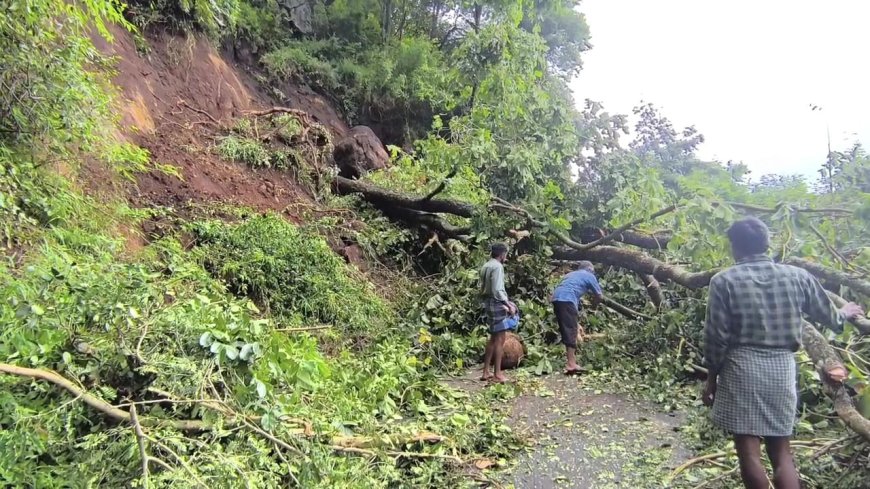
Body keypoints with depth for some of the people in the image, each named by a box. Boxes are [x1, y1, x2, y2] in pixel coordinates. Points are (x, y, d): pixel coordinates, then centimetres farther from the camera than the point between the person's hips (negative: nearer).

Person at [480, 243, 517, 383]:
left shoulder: (486, 266, 15)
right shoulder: (497, 266, -13)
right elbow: (497, 290, -21)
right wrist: (508, 305, -16)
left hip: (488, 303, 10)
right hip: (496, 304, -10)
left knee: (493, 338, 15)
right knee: (500, 339, -5)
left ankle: (486, 372, 18)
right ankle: (497, 374, -2)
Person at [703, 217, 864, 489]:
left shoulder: (725, 281, -7)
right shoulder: (797, 276, 4)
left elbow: (716, 336, -8)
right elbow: (827, 315, 20)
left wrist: (712, 376, 4)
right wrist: (843, 315, 43)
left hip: (741, 367, -4)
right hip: (782, 368, 4)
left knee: (749, 452, 3)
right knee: (781, 452, 13)